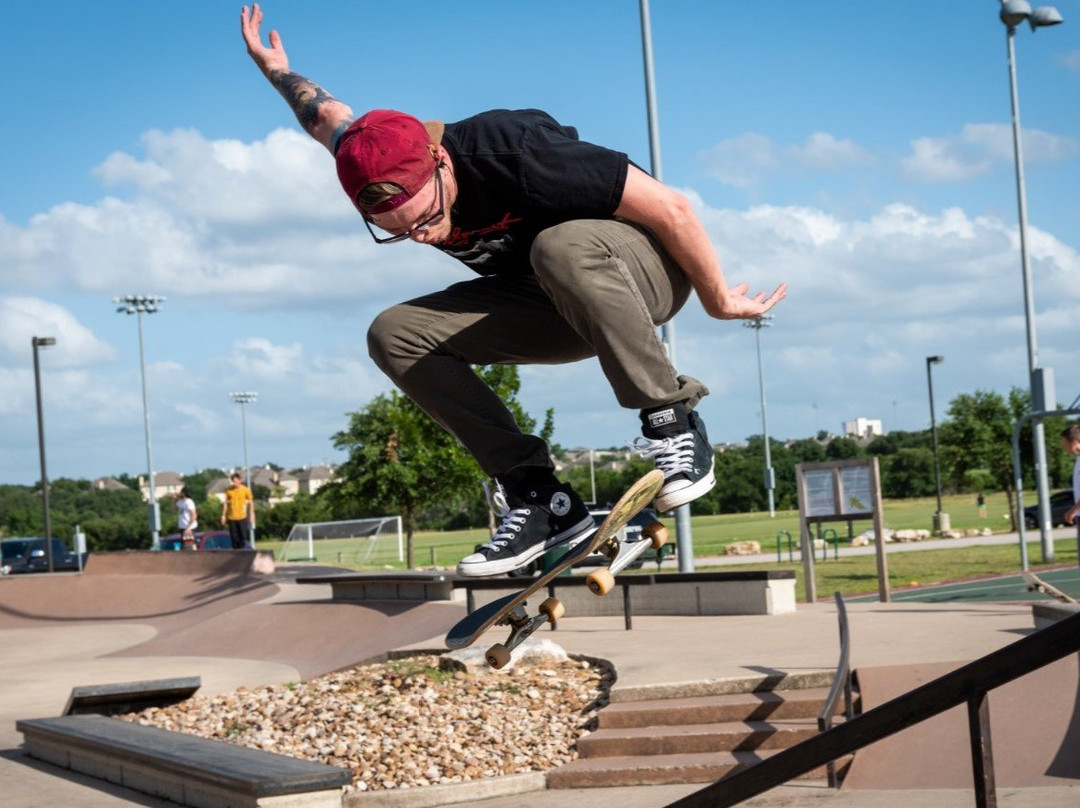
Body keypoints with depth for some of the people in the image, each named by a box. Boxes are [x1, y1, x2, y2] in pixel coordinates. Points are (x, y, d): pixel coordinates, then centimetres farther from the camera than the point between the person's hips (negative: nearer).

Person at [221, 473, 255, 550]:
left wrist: (251, 516, -2)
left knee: (243, 537, -3)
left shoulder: (246, 490, -2)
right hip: (231, 518, 2)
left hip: (242, 517, -2)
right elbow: (225, 503, 10)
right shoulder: (229, 490, 4)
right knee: (234, 538, 5)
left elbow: (251, 503, 2)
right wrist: (223, 516, 8)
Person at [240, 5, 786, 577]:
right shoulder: (382, 175, -16)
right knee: (394, 335, -13)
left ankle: (672, 423, -25)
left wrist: (719, 302, -14)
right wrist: (276, 70, 27)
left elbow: (670, 208, -26)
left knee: (560, 247, -41)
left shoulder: (513, 154, -34)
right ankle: (538, 496, -13)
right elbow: (330, 115, 10)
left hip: (647, 272, -7)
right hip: (551, 307, 7)